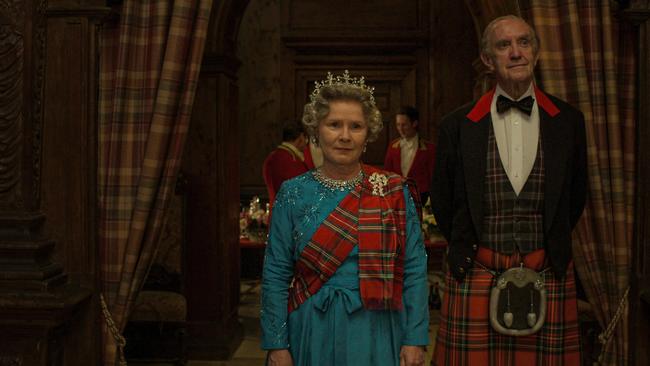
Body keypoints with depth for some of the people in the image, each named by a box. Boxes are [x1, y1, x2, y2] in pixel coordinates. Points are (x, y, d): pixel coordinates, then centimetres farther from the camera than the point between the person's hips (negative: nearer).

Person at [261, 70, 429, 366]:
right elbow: (275, 275, -1)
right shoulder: (293, 194, -1)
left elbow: (414, 270, -3)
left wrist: (415, 341, -8)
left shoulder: (395, 192, -1)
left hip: (376, 333, 0)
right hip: (312, 332, 0)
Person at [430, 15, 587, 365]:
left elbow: (576, 195, 15)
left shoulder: (568, 120, 4)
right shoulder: (458, 125, -1)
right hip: (475, 279, -1)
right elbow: (441, 200, 10)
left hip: (548, 279, 1)